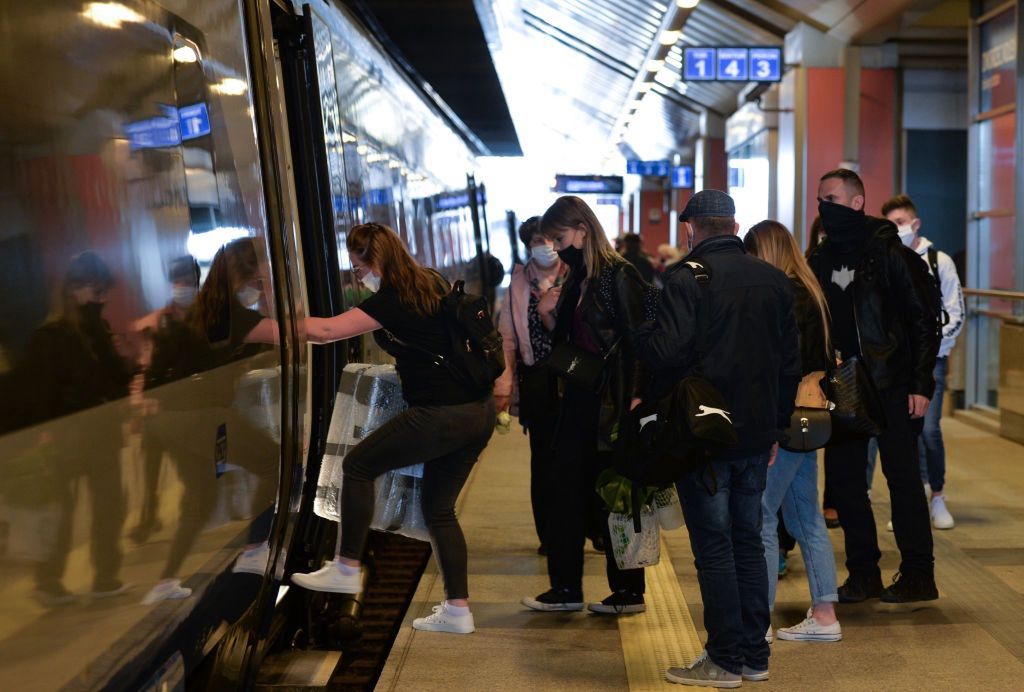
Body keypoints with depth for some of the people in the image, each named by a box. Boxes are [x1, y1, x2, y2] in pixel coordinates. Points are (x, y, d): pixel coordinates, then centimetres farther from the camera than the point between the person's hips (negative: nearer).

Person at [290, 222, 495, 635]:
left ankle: (347, 569, 13)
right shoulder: (433, 286, 13)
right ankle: (457, 610, 18)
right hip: (479, 411, 9)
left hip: (441, 414, -9)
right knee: (439, 509, 15)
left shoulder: (392, 301, -12)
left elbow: (326, 331, -16)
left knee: (358, 465, 6)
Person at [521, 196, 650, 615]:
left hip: (611, 403, -8)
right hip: (579, 399, 9)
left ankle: (629, 592, 17)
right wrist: (548, 315, 0)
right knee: (562, 489, 10)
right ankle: (565, 588, 22)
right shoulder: (576, 281, 14)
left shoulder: (619, 276, -11)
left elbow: (637, 339, -15)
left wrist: (635, 398, -22)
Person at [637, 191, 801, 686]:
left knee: (713, 546, 3)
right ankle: (754, 655, 24)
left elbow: (667, 350, -23)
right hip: (756, 432, 6)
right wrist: (776, 427, 19)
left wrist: (639, 336, -1)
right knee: (748, 541, 15)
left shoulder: (685, 278, -12)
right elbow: (791, 361, 12)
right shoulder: (773, 279, 9)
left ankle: (725, 660, 12)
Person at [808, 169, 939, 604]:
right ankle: (863, 573, 19)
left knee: (902, 476, 1)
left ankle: (917, 576, 13)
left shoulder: (891, 255, -7)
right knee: (842, 476, 6)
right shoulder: (820, 260, 9)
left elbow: (923, 323, -7)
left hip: (892, 386, -6)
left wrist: (921, 384, -12)